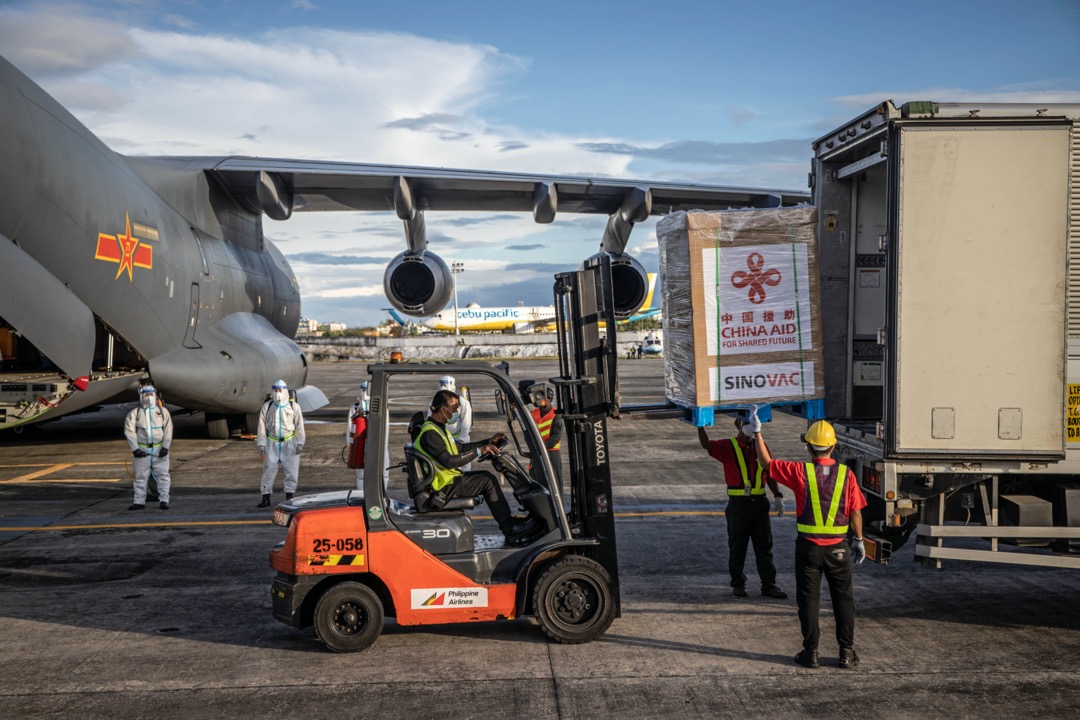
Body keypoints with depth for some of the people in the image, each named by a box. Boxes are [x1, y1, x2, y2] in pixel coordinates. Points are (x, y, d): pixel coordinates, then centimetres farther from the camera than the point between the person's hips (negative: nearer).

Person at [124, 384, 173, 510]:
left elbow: (168, 431, 3)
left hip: (159, 450, 0)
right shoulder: (134, 413, 3)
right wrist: (135, 449, -11)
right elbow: (129, 431, -2)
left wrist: (166, 447, -7)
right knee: (140, 476, 5)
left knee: (163, 475, -2)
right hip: (142, 450, 0)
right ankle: (139, 501, 13)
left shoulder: (163, 411, 6)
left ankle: (164, 500, 3)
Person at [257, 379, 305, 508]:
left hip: (289, 441, 0)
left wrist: (300, 443, -3)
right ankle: (266, 498, 7)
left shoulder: (294, 406, 0)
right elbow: (262, 426, 5)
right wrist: (261, 444, 0)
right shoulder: (267, 406, 3)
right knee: (269, 469, -1)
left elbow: (299, 426, 2)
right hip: (272, 442, 0)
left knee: (292, 470, 1)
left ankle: (289, 497, 14)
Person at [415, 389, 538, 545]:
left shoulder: (437, 428, 14)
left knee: (485, 476, 8)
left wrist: (488, 442, 17)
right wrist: (478, 451, -22)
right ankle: (510, 529, -7)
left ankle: (509, 522, 4)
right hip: (445, 486, -11)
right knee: (488, 481, -13)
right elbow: (449, 461, -27)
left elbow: (459, 448, 22)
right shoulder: (429, 433, -20)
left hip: (450, 478, 11)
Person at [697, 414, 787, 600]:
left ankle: (769, 585, 11)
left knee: (764, 546, 6)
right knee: (737, 547, 6)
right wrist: (700, 425, -36)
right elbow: (706, 444, -21)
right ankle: (738, 584, 19)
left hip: (760, 502, 3)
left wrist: (777, 496, 6)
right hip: (738, 504, -3)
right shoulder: (728, 447, -3)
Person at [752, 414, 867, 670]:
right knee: (843, 600, 11)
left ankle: (811, 652, 10)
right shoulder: (846, 473, -6)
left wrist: (757, 433, 10)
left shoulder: (800, 472, -10)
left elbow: (767, 463, 1)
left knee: (809, 600, 7)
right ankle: (847, 652, 14)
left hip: (808, 547, -1)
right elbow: (855, 511, -2)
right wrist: (858, 540, 10)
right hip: (838, 548, 1)